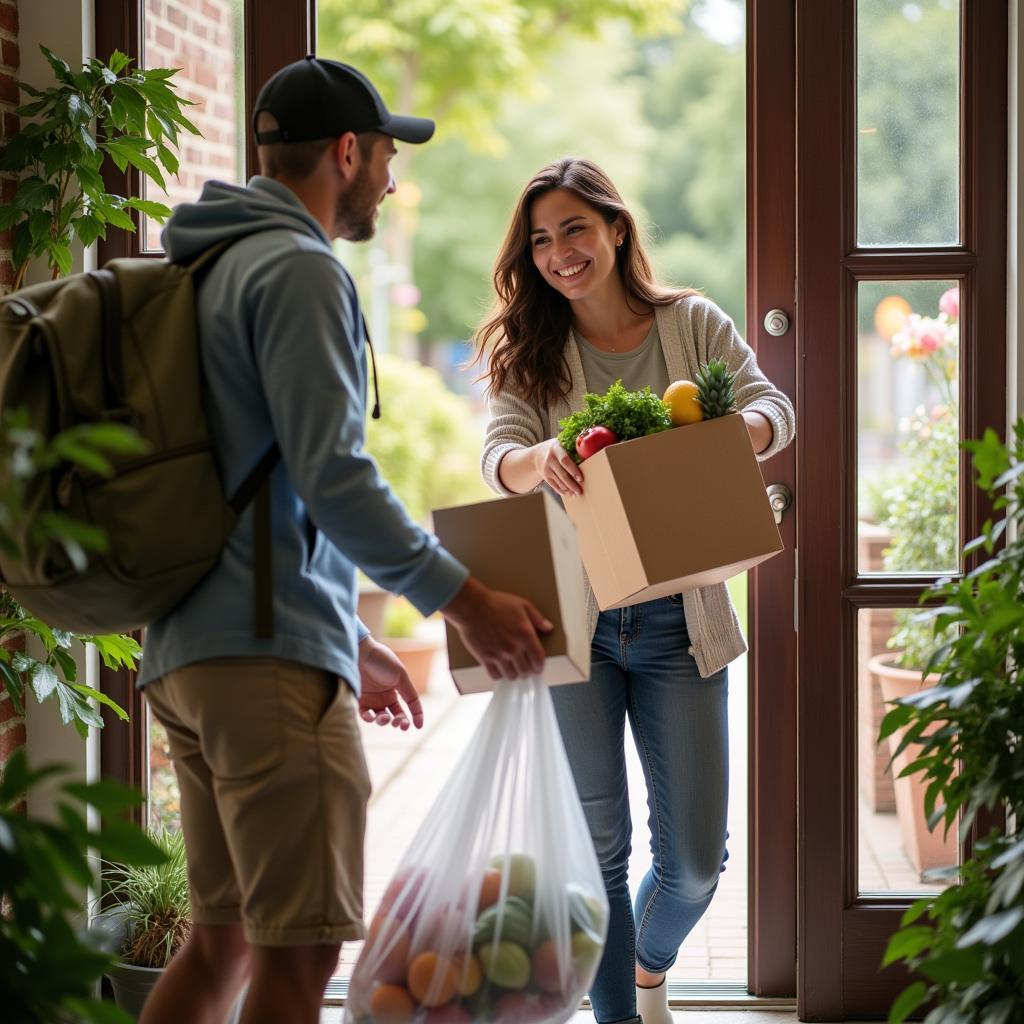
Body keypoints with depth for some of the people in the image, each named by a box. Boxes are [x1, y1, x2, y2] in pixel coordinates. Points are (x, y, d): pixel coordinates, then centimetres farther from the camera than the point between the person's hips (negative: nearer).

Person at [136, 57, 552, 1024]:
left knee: (225, 936, 15)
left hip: (188, 652, 10)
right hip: (269, 654, -10)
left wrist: (349, 637, 27)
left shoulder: (216, 269, 22)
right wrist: (463, 599, -14)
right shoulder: (300, 268, -9)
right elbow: (330, 476, -18)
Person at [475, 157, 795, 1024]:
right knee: (596, 847, -1)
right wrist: (541, 459, -36)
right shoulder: (528, 351, 4)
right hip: (572, 620, 0)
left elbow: (774, 409, -9)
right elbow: (499, 453, -12)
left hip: (679, 623, 1)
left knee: (695, 857, 5)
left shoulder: (694, 325, 4)